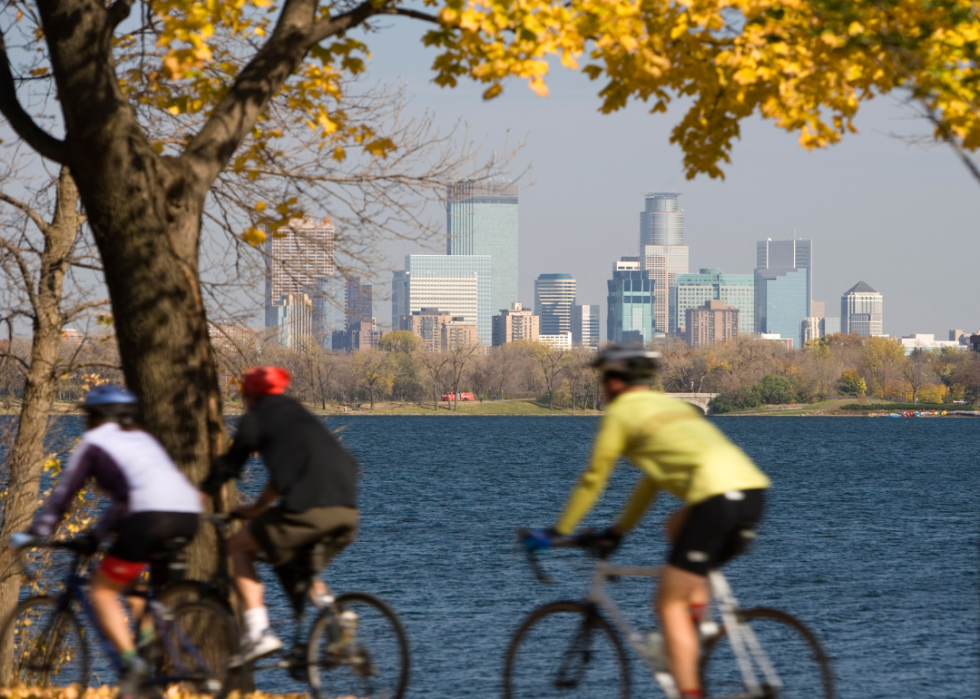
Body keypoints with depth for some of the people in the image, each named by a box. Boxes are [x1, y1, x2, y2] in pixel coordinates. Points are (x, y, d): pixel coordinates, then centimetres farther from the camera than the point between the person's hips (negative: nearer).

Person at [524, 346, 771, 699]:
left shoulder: (620, 411, 8)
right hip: (752, 487, 8)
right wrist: (619, 529, 43)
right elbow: (653, 477, 37)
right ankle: (697, 605, 17)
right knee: (678, 527, 35)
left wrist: (557, 531, 20)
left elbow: (593, 479, 11)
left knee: (669, 604, -1)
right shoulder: (669, 405, 30)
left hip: (717, 497, -8)